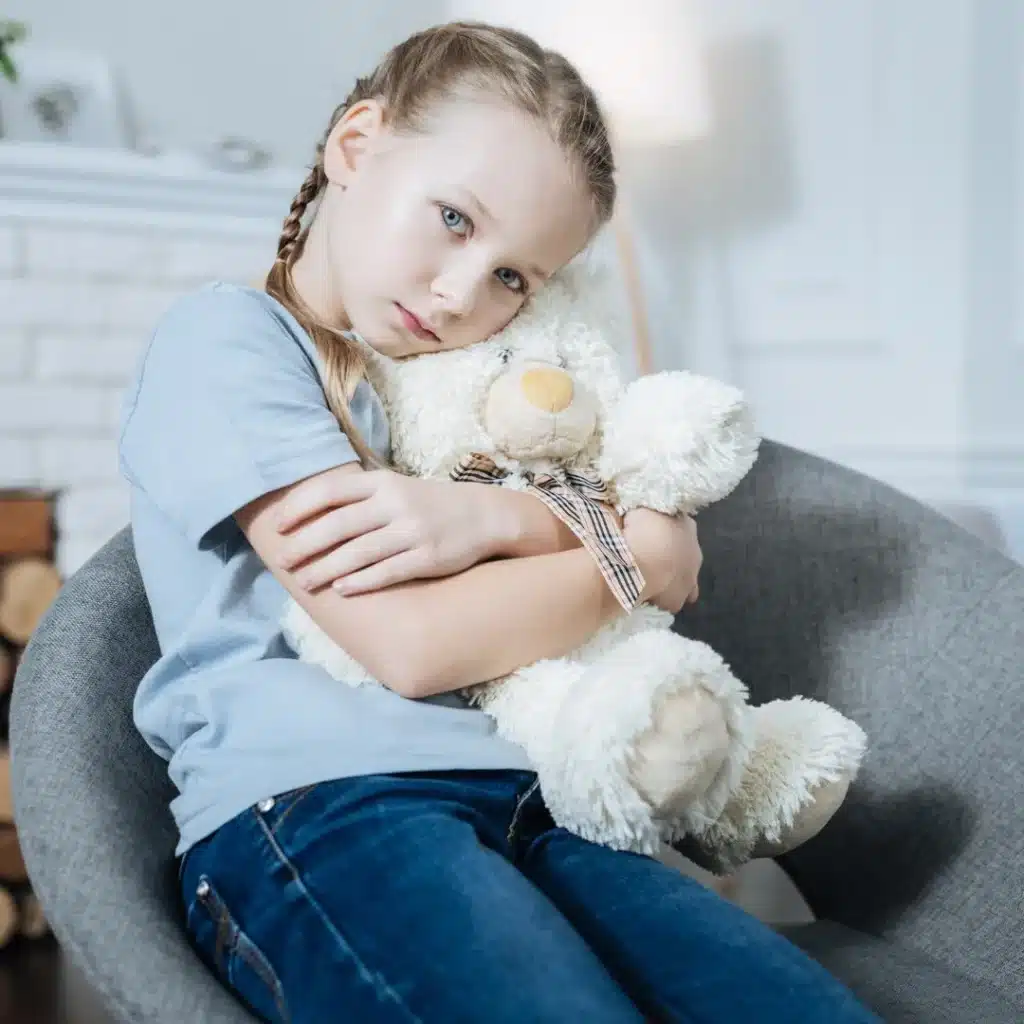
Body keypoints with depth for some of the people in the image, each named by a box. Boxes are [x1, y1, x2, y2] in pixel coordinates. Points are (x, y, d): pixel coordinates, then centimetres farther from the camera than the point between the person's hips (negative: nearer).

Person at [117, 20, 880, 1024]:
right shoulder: (224, 336, 0)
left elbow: (670, 545, 12)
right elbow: (413, 642, -11)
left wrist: (494, 518, -8)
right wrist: (637, 559, 3)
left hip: (513, 800, 6)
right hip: (310, 801, -6)